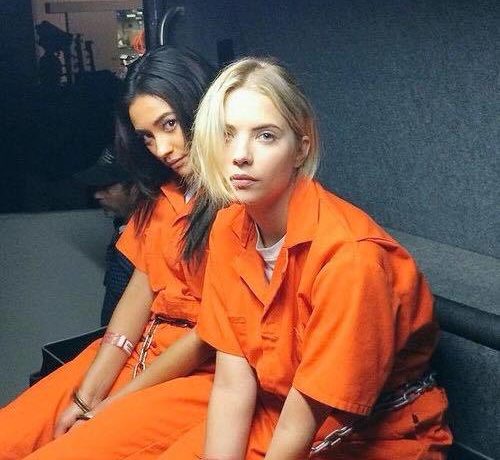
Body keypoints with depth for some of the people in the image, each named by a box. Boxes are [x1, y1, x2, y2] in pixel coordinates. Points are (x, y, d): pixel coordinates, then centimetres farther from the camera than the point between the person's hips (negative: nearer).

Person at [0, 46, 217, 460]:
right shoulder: (163, 193, 10)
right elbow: (141, 289, 6)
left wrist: (113, 405, -6)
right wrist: (86, 395, -2)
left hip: (201, 374, -7)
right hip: (140, 350, 7)